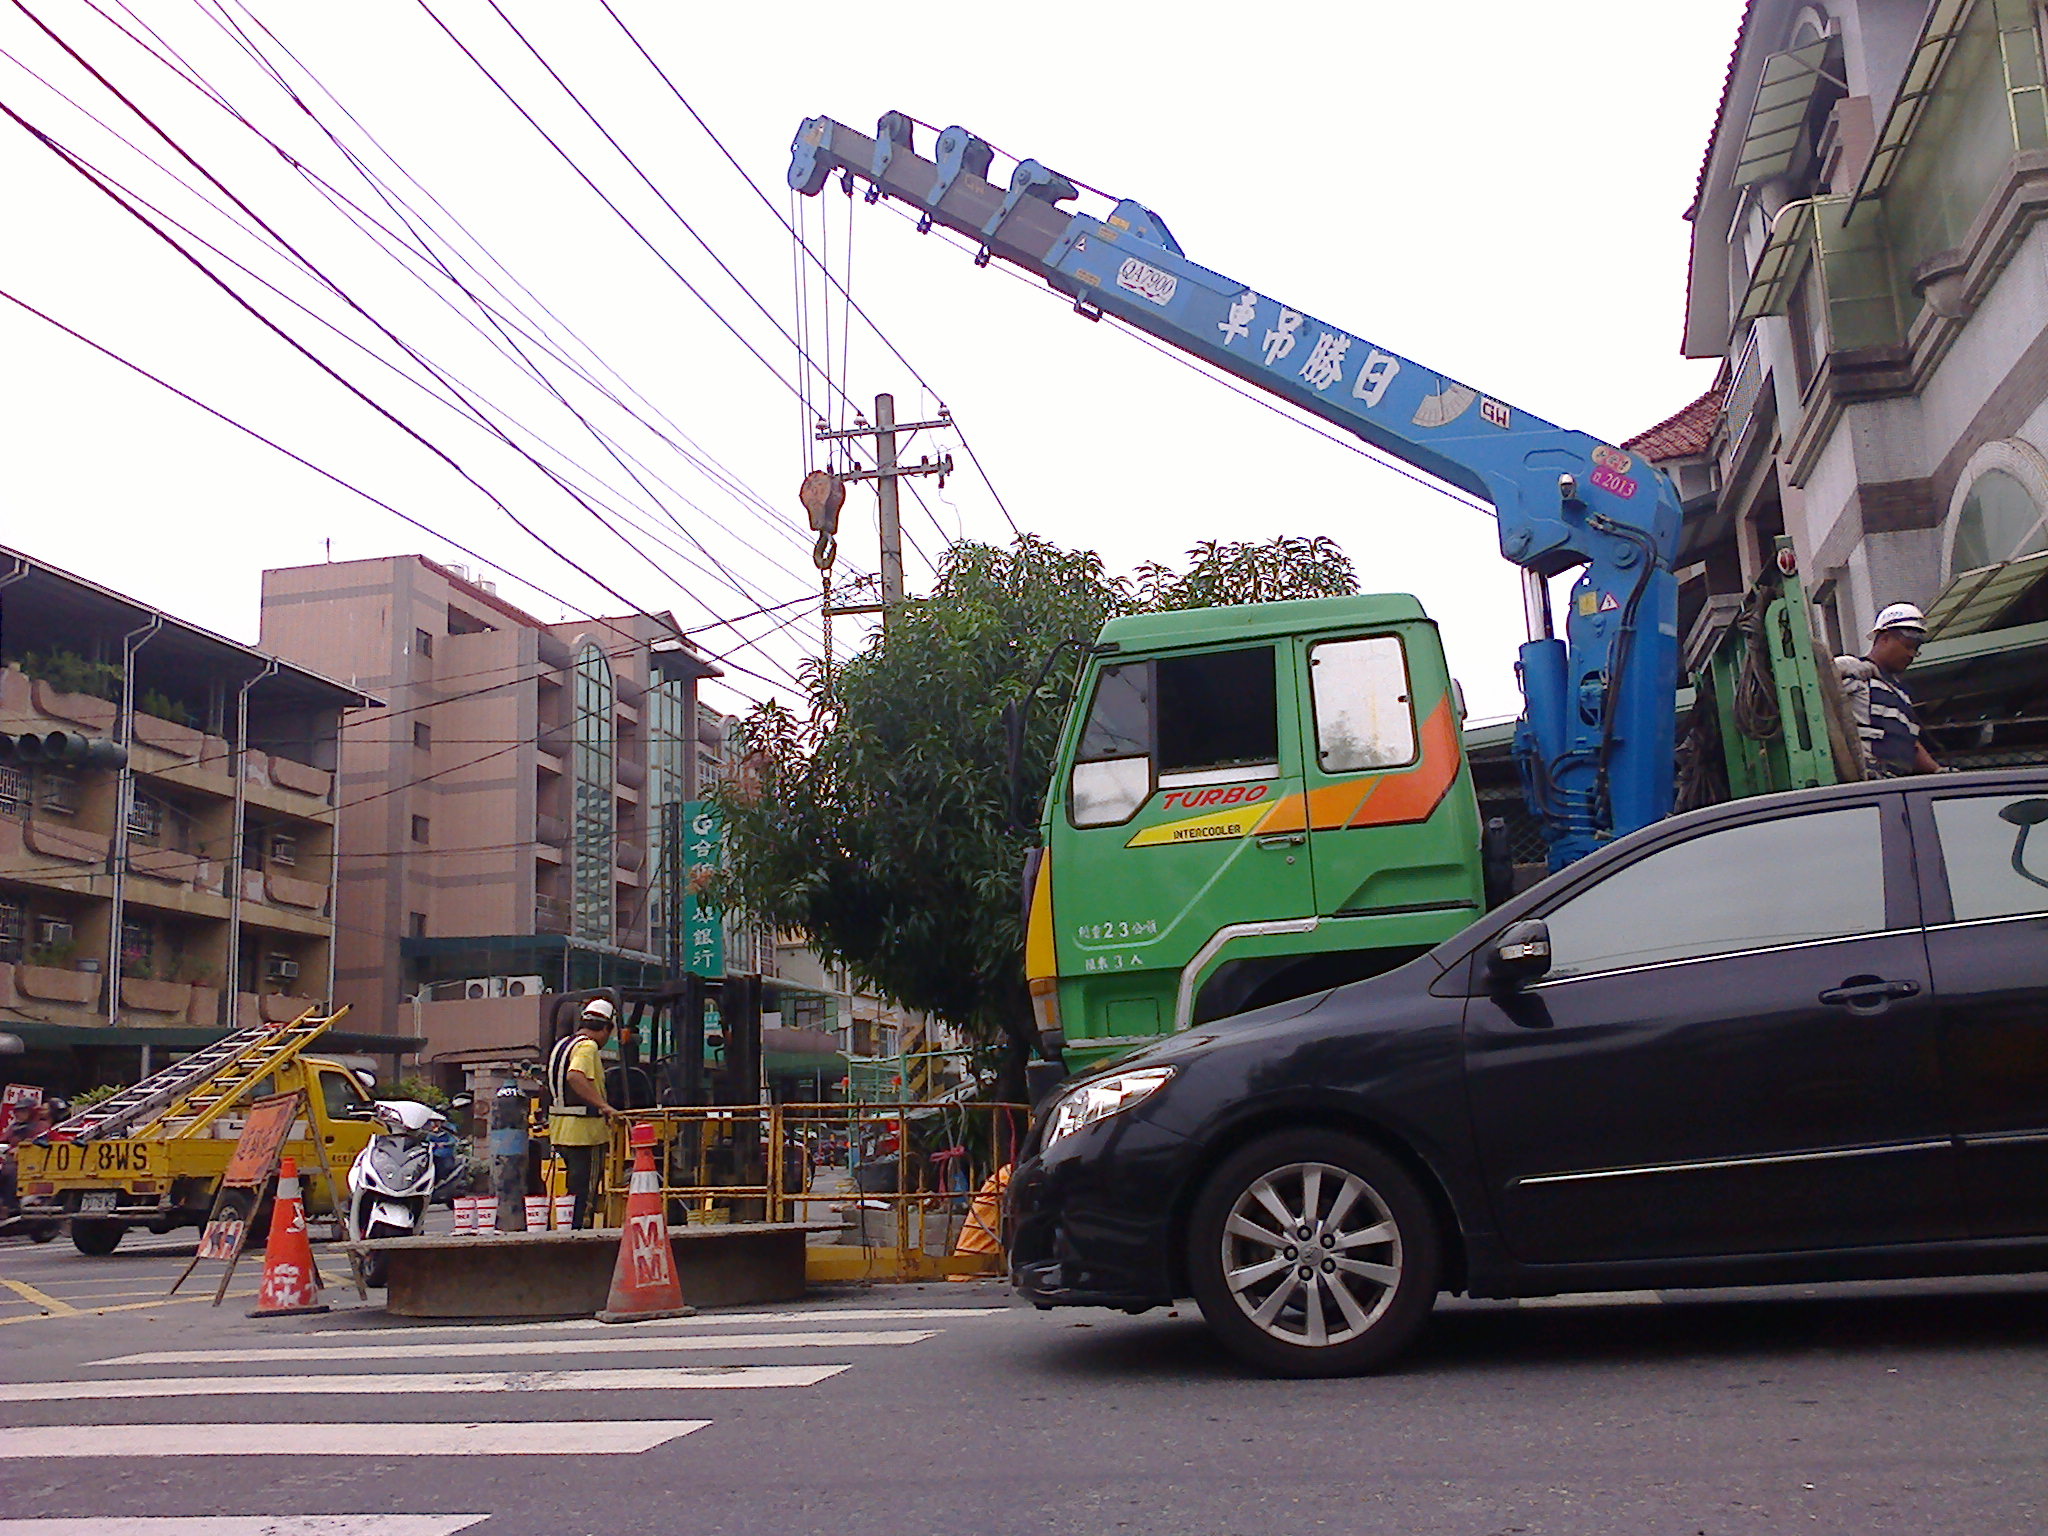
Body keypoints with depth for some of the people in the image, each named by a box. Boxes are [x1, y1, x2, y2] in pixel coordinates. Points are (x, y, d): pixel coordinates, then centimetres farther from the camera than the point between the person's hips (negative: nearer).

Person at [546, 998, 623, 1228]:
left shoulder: (561, 1045, 18)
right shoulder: (587, 1046, -12)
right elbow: (575, 1076, -31)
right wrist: (603, 1105, -31)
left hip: (560, 1131, 9)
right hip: (584, 1131, -9)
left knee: (577, 1191, 16)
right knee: (585, 1195, -5)